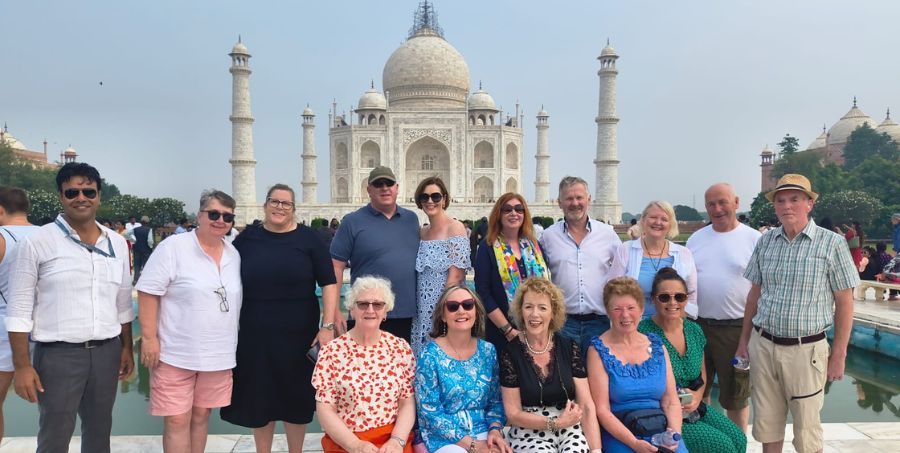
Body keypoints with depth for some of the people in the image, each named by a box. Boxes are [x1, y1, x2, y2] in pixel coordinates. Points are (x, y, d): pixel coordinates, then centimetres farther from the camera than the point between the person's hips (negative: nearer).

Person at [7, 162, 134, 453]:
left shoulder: (117, 243, 6)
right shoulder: (37, 243, -7)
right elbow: (19, 309, -7)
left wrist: (127, 347, 12)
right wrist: (22, 365, -11)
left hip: (107, 352, 4)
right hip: (58, 354, -4)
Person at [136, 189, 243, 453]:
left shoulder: (234, 255, 8)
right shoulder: (173, 247, -9)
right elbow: (148, 292, -12)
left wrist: (232, 341, 18)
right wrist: (149, 337, -16)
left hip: (218, 354, 5)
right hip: (176, 354, -5)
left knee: (201, 415, 15)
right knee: (177, 421, 1)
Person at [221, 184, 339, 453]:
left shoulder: (308, 239, -4)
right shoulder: (247, 238, 2)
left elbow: (329, 283, -5)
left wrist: (328, 326, -12)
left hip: (299, 335, -1)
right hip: (255, 335, 2)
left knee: (297, 397, 12)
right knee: (260, 398, 12)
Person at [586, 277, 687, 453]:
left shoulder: (657, 346, 9)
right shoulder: (598, 350, -3)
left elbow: (671, 402, 8)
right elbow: (602, 409, -7)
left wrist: (674, 434, -9)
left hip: (662, 430, 3)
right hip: (620, 434, -3)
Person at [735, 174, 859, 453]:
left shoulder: (832, 243, -5)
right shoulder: (765, 242, 5)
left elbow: (844, 303, -3)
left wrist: (838, 355, -5)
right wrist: (744, 341, 11)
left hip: (806, 350, -3)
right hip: (762, 345, 3)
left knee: (806, 430, 8)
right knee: (766, 424, 13)